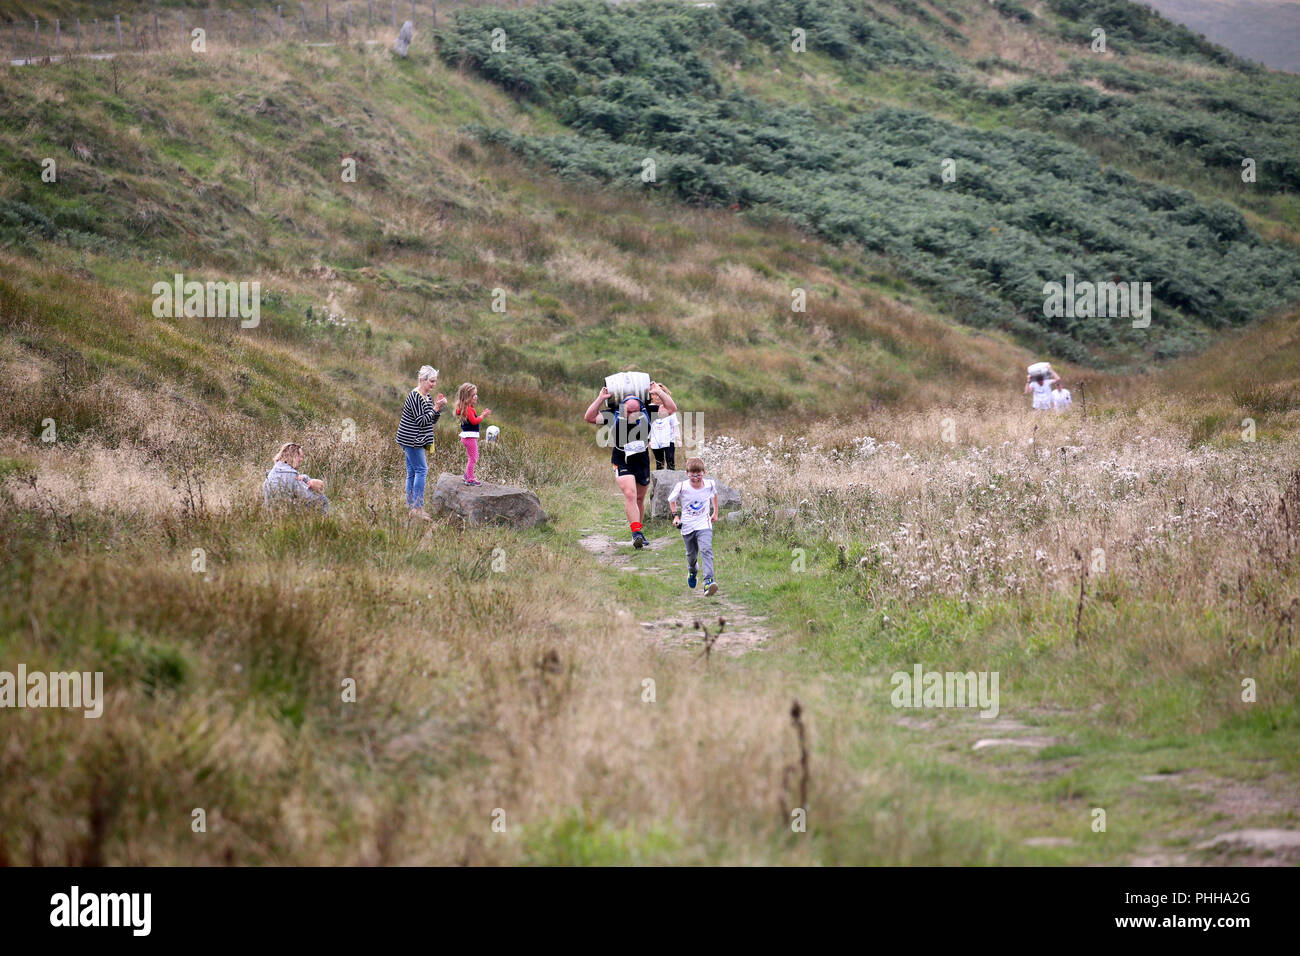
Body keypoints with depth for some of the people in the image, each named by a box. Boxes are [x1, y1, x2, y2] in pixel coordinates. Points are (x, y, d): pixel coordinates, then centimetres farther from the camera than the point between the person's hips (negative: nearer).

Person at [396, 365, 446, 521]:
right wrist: (436, 408, -19)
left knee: (412, 472, 8)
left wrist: (438, 407, 1)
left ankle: (411, 507, 9)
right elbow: (421, 421, -20)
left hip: (417, 441, 10)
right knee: (421, 470, -13)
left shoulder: (426, 397, 14)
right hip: (411, 440, -10)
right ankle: (417, 508, -15)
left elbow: (432, 421, 16)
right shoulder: (415, 397, -16)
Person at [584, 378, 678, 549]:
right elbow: (589, 418, -16)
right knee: (630, 494, -20)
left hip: (642, 461, 3)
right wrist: (600, 399, -23)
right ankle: (636, 533, -23)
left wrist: (659, 392, -15)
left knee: (639, 498, 14)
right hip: (621, 462, -3)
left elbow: (671, 409, -5)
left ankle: (639, 532, 29)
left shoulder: (647, 412, -5)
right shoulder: (613, 416, -10)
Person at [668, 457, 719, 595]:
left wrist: (715, 512, 20)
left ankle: (708, 581, -31)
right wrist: (675, 516, -4)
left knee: (706, 550, -21)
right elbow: (671, 500, 5)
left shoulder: (710, 484, -8)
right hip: (687, 526, 1)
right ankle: (691, 570, 51)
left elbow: (714, 494, 17)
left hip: (704, 525, -1)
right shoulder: (681, 487, -14)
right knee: (691, 554, 16)